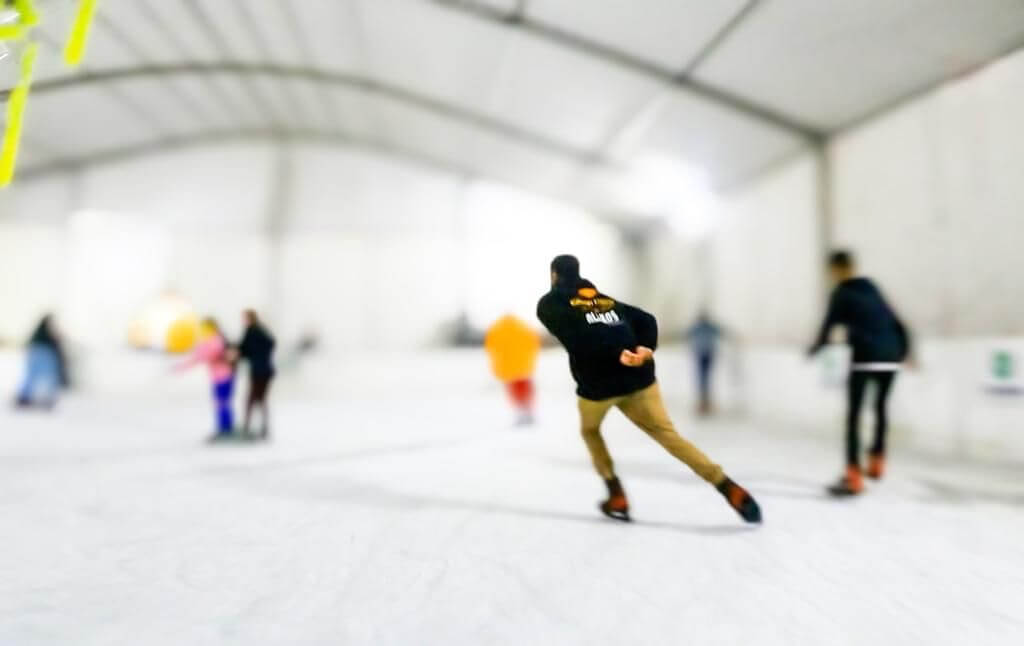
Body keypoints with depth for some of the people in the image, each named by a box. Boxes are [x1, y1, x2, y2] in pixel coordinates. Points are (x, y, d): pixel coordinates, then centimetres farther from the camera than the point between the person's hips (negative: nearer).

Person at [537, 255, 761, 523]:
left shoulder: (549, 304, 10)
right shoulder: (604, 298, 27)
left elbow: (576, 336, -10)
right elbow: (646, 320, 14)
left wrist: (616, 354, -18)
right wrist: (646, 349, -3)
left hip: (598, 383, -4)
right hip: (638, 376, 4)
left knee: (590, 431, 25)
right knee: (667, 434, 10)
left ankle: (617, 498, 20)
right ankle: (730, 489, -2)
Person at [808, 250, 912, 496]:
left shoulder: (842, 293, 2)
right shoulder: (871, 290, 20)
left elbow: (829, 325, -1)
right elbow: (895, 324, 20)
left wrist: (813, 349, 14)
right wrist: (904, 351, 25)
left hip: (865, 358, -7)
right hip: (890, 358, 7)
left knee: (853, 415, -6)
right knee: (881, 407, 24)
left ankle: (853, 475, -12)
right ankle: (877, 461, 37)